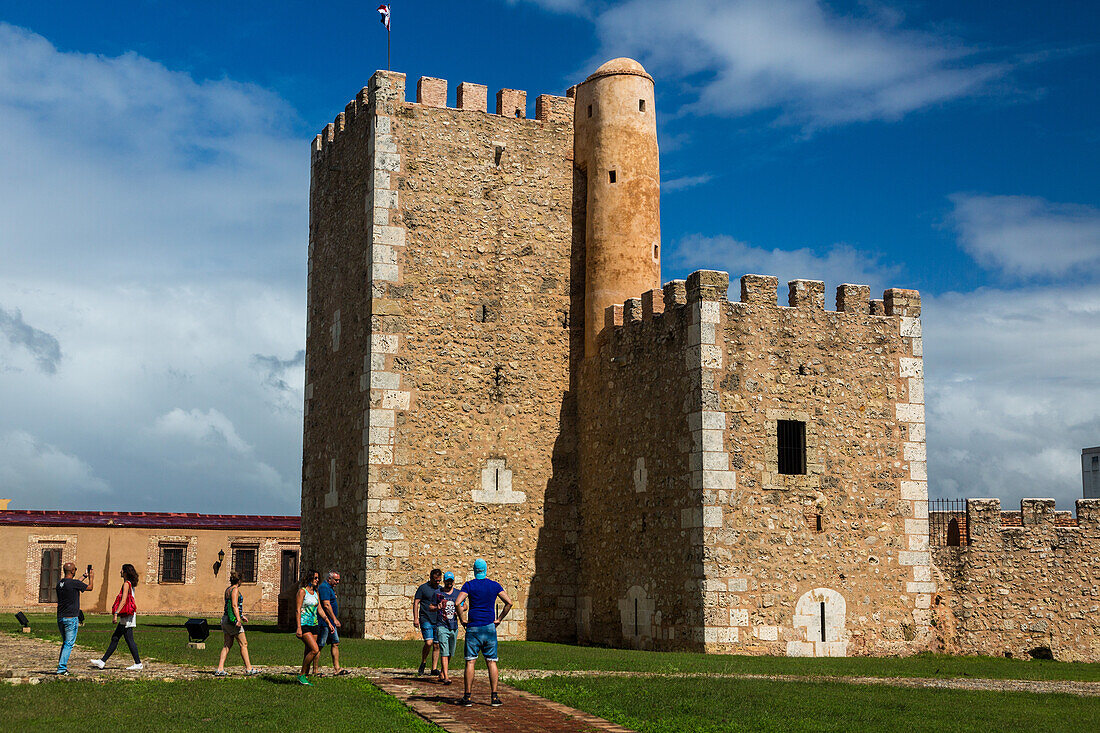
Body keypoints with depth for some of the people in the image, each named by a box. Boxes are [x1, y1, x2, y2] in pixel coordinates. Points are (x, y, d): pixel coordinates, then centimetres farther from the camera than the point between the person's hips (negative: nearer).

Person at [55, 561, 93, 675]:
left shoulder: (60, 583, 7)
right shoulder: (75, 583, -15)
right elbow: (90, 587, 1)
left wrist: (84, 577, 38)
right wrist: (91, 578, 21)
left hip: (60, 618, 7)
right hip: (71, 618, -7)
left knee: (65, 643, 19)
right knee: (69, 644, -3)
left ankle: (61, 666, 19)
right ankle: (62, 668, -8)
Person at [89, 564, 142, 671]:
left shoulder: (126, 584, -13)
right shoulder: (130, 584, 15)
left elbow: (123, 600, -22)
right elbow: (135, 601, 20)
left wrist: (116, 614, -25)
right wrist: (135, 611, 25)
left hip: (127, 617, -10)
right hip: (125, 618, 10)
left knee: (129, 640, -6)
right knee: (115, 638, 11)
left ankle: (138, 664, -3)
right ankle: (102, 661, 14)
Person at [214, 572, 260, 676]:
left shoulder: (228, 590, 16)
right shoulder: (235, 589, -11)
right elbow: (234, 605, -19)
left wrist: (241, 615, 32)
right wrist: (238, 619, -23)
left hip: (225, 619, 9)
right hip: (232, 620, -9)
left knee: (227, 645, 8)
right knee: (243, 644, -2)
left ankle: (220, 669, 2)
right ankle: (249, 668, 2)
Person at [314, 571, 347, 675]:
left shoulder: (330, 588, 19)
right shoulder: (324, 588, -15)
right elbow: (326, 605, -22)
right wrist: (334, 619, -21)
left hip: (331, 623, 11)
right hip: (324, 622, -11)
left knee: (335, 643, 8)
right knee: (319, 646, -4)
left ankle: (337, 669, 9)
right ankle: (315, 670, 1)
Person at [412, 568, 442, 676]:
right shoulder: (423, 588, 0)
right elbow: (416, 603, -2)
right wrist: (415, 618, -11)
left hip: (438, 621, 5)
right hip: (426, 620, -5)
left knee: (436, 645, 2)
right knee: (429, 643, -17)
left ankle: (434, 668, 8)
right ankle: (423, 663, 6)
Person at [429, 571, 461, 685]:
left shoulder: (458, 593, 10)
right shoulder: (438, 593, 2)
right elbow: (429, 607, 6)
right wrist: (436, 608, -15)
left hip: (454, 626, 4)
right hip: (442, 625, -4)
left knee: (450, 653, 10)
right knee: (444, 652, -14)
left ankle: (442, 674, 26)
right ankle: (446, 677, -19)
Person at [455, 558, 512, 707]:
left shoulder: (469, 585, -2)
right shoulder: (495, 585, 4)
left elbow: (458, 602, -15)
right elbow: (509, 602, -4)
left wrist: (462, 619, -4)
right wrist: (499, 619, 3)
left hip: (473, 628, -1)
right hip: (490, 628, 1)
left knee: (470, 662, 1)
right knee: (491, 662, 5)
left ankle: (467, 696, -1)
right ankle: (494, 697, 2)